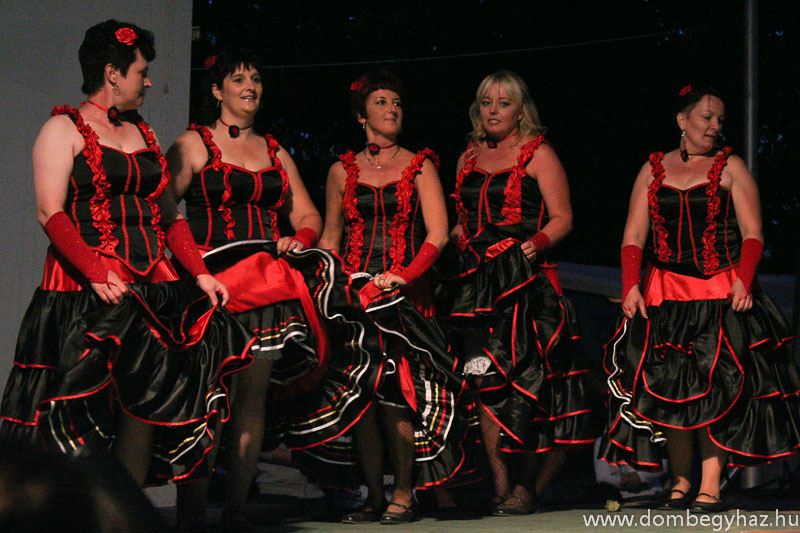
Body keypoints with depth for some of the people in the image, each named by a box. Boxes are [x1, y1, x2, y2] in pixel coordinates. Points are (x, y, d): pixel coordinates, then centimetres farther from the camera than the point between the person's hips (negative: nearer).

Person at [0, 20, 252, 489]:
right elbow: (51, 213, -10)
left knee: (147, 404, -6)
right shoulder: (64, 129, 2)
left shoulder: (143, 134, 22)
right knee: (84, 418, -9)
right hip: (86, 290, -6)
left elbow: (170, 216, 20)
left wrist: (201, 273, 4)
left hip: (151, 287, 6)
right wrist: (96, 273, -23)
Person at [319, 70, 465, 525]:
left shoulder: (419, 167, 8)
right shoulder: (342, 172, 14)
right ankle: (374, 497, 3)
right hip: (356, 291, 2)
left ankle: (404, 494, -4)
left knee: (395, 393, -13)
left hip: (406, 292, -2)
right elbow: (330, 240, 18)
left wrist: (403, 276, -13)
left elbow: (438, 235, 0)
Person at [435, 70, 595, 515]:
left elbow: (563, 218, 0)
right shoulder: (470, 158, 20)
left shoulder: (537, 153, 5)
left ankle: (529, 487, -4)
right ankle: (501, 487, -2)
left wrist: (537, 242, -17)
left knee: (525, 381, -11)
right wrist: (447, 248, 6)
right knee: (486, 382, -5)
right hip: (474, 280, 5)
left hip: (526, 282, -4)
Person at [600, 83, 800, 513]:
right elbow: (634, 237, 9)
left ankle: (710, 488, -11)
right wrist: (631, 286, -5)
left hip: (721, 293, -2)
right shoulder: (654, 169, 13)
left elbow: (752, 234, 2)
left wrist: (742, 280, -14)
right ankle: (681, 482, 6)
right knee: (668, 385, -3)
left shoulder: (730, 167, 7)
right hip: (665, 293, 2)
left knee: (714, 384, -10)